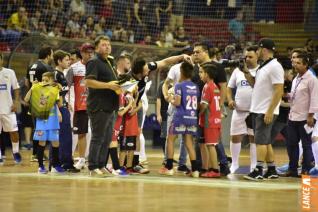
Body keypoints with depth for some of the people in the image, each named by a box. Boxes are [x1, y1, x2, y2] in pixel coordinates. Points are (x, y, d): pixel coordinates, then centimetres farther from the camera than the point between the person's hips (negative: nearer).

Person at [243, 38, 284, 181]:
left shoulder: (275, 67, -14)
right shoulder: (263, 67, 15)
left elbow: (279, 91, -20)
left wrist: (269, 112, -23)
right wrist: (247, 74, 9)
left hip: (266, 112, -10)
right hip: (257, 110, 10)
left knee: (261, 141, -10)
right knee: (265, 142, 12)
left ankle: (258, 171, -10)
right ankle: (271, 171, 18)